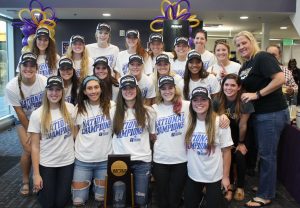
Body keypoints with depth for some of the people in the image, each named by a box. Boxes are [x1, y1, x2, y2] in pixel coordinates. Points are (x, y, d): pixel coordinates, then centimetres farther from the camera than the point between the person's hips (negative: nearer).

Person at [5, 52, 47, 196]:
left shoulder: (45, 82, -27)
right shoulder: (11, 87, -24)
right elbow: (20, 113, -14)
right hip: (24, 121, 0)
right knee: (29, 150, -11)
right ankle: (25, 181, 14)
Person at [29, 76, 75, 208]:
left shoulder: (70, 109, -4)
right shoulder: (37, 114, -10)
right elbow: (35, 146, -8)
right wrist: (36, 174, -8)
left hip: (68, 162, 2)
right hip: (46, 164, -1)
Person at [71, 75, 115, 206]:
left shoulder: (111, 106, -4)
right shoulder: (79, 108, 0)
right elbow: (75, 132, 12)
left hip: (105, 159, 0)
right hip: (82, 160, 1)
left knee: (101, 198, 11)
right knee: (78, 201, 5)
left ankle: (97, 183, 40)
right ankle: (88, 183, 33)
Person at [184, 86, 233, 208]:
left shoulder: (220, 122, -13)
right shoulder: (189, 121, -4)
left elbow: (226, 151, -9)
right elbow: (185, 148, 6)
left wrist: (225, 176, -7)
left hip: (214, 177, -3)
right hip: (193, 175, 3)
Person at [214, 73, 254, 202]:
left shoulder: (245, 102, -26)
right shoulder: (218, 101, -20)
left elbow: (242, 125, -17)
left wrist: (241, 143, -8)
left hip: (240, 135, -1)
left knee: (239, 156, -18)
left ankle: (240, 187, 6)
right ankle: (229, 185, 7)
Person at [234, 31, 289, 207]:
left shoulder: (263, 57, -14)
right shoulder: (244, 65, 13)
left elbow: (280, 79, -25)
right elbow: (243, 87, 18)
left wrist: (257, 94, -23)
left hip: (273, 113, -9)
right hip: (259, 113, 9)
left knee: (267, 154, 0)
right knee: (263, 152, 18)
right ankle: (265, 186, 33)